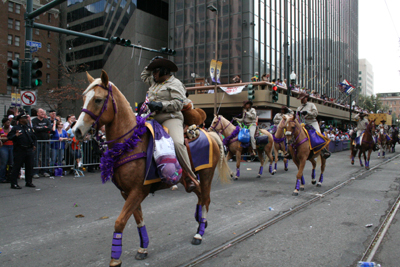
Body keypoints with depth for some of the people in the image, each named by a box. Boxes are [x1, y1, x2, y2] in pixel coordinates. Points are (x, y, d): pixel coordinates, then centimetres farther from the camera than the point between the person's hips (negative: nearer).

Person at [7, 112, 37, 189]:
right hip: (19, 150, -6)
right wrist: (15, 135, -27)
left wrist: (34, 145, 11)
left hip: (29, 150, 6)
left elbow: (34, 137, 22)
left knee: (29, 166, 9)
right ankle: (14, 183, 6)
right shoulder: (15, 128, -3)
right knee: (17, 167, -1)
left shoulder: (29, 128, 14)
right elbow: (9, 136, -9)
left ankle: (28, 182, 20)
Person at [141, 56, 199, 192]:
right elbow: (143, 76, 45)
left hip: (171, 118, -9)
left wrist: (160, 105, -19)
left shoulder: (175, 84, 0)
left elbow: (178, 103, -11)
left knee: (177, 142, -32)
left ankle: (190, 177, -28)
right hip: (154, 119, 9)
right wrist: (151, 65, 30)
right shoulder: (154, 83, 26)